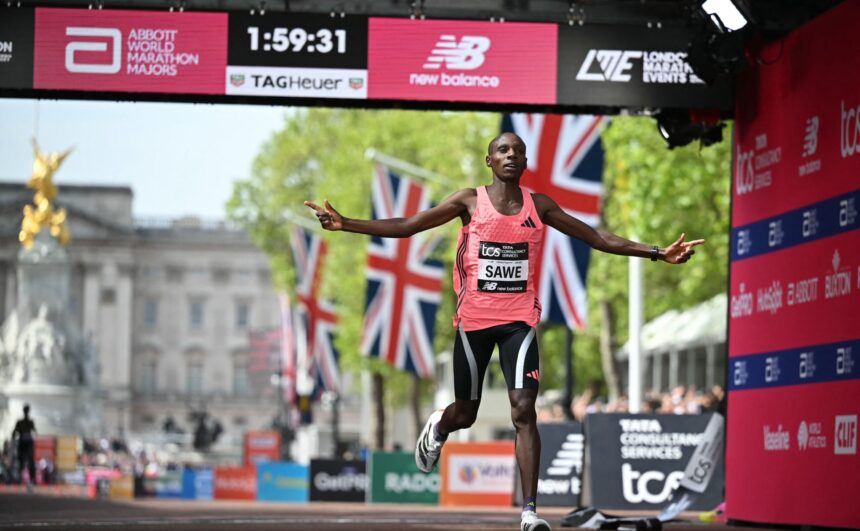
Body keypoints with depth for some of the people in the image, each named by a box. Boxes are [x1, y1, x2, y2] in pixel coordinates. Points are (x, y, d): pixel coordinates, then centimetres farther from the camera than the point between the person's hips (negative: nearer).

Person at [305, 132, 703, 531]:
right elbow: (405, 227, -2)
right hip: (473, 319, -1)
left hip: (519, 321, 1)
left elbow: (597, 238, 8)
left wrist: (657, 253, 1)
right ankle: (438, 427, 50)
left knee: (524, 411, -14)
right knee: (465, 413, 10)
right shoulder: (470, 201, 0)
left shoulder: (538, 206, 5)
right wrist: (345, 225, -12)